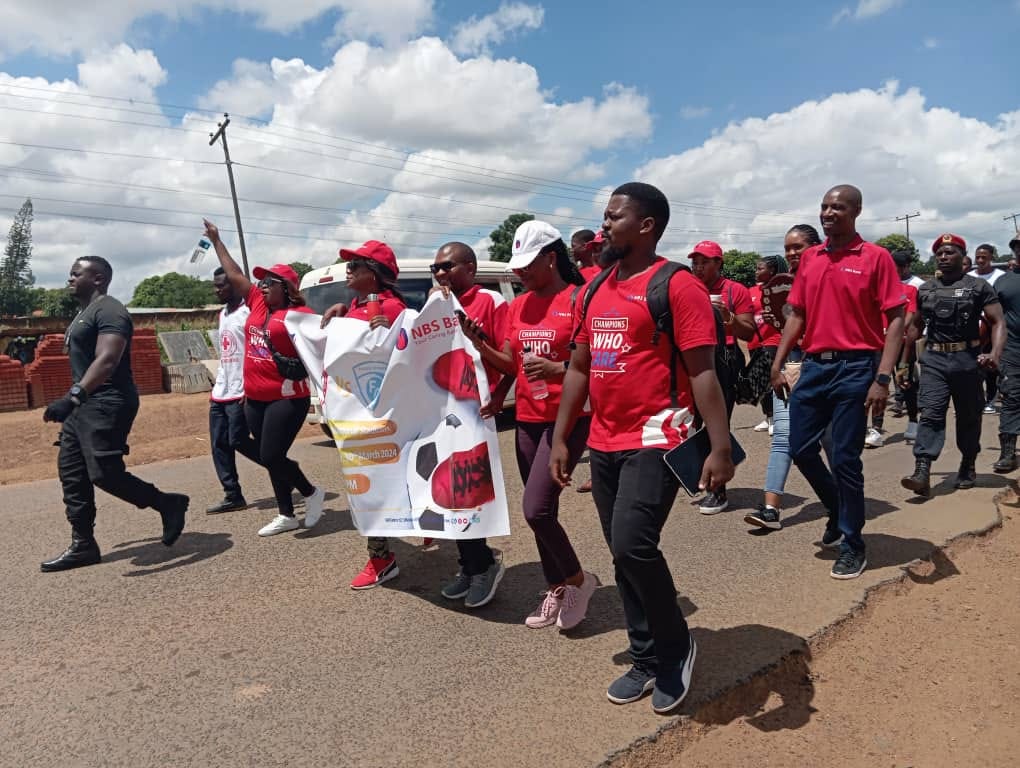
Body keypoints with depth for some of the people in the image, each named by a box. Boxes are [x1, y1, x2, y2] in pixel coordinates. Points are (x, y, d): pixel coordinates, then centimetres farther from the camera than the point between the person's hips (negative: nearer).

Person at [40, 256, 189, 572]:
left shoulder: (108, 311, -14)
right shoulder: (84, 313, 20)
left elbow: (107, 360, -28)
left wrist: (73, 395, -37)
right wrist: (75, 399, 24)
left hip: (107, 404, -11)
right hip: (85, 406, 11)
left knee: (104, 473, -15)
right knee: (71, 473, 10)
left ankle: (168, 504, 3)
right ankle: (83, 545, 19)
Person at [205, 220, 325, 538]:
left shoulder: (298, 314, -10)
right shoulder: (258, 303, 10)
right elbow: (235, 274, 19)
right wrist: (216, 241, 24)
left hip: (287, 398, -7)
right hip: (254, 398, 7)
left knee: (271, 457, -8)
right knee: (271, 458, 11)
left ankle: (312, 493, 16)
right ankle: (286, 515, 22)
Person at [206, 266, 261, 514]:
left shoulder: (249, 312, -12)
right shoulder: (223, 314, 17)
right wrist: (217, 385, 20)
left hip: (241, 392, -9)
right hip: (220, 392, 9)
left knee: (238, 441, -8)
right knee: (219, 444, 6)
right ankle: (233, 496, 11)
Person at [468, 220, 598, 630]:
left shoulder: (578, 299, -9)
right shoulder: (518, 305, 11)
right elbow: (511, 364, 10)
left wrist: (556, 368, -27)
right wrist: (480, 344, -6)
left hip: (568, 417, -7)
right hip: (528, 418, 7)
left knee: (536, 508, -12)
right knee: (543, 509, 11)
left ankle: (578, 580, 12)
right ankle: (556, 589, 27)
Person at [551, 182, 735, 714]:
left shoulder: (678, 286, -8)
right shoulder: (595, 291, 13)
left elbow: (702, 372, -12)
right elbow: (578, 369, 17)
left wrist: (720, 447, -18)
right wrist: (561, 439, 14)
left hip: (656, 441, -7)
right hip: (603, 445, 8)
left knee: (633, 544, -17)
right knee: (622, 555, 12)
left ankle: (677, 646, 10)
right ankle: (647, 659, 28)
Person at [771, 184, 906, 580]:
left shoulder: (876, 257, -5)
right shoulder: (809, 258, 10)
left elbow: (895, 320, -8)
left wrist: (883, 378, -16)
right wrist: (778, 364, 7)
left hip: (855, 368, -5)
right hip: (814, 366, 5)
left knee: (845, 458, 0)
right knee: (801, 449, 8)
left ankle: (852, 543, 18)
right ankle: (839, 510, 34)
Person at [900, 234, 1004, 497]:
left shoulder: (979, 286, 0)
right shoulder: (925, 290, 11)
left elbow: (998, 322, -7)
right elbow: (916, 327, 19)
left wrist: (995, 354, -24)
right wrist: (904, 362, 17)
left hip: (967, 358, -2)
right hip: (934, 359, 2)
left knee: (968, 417, 11)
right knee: (930, 415, -9)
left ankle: (968, 467, 29)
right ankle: (922, 474, -18)